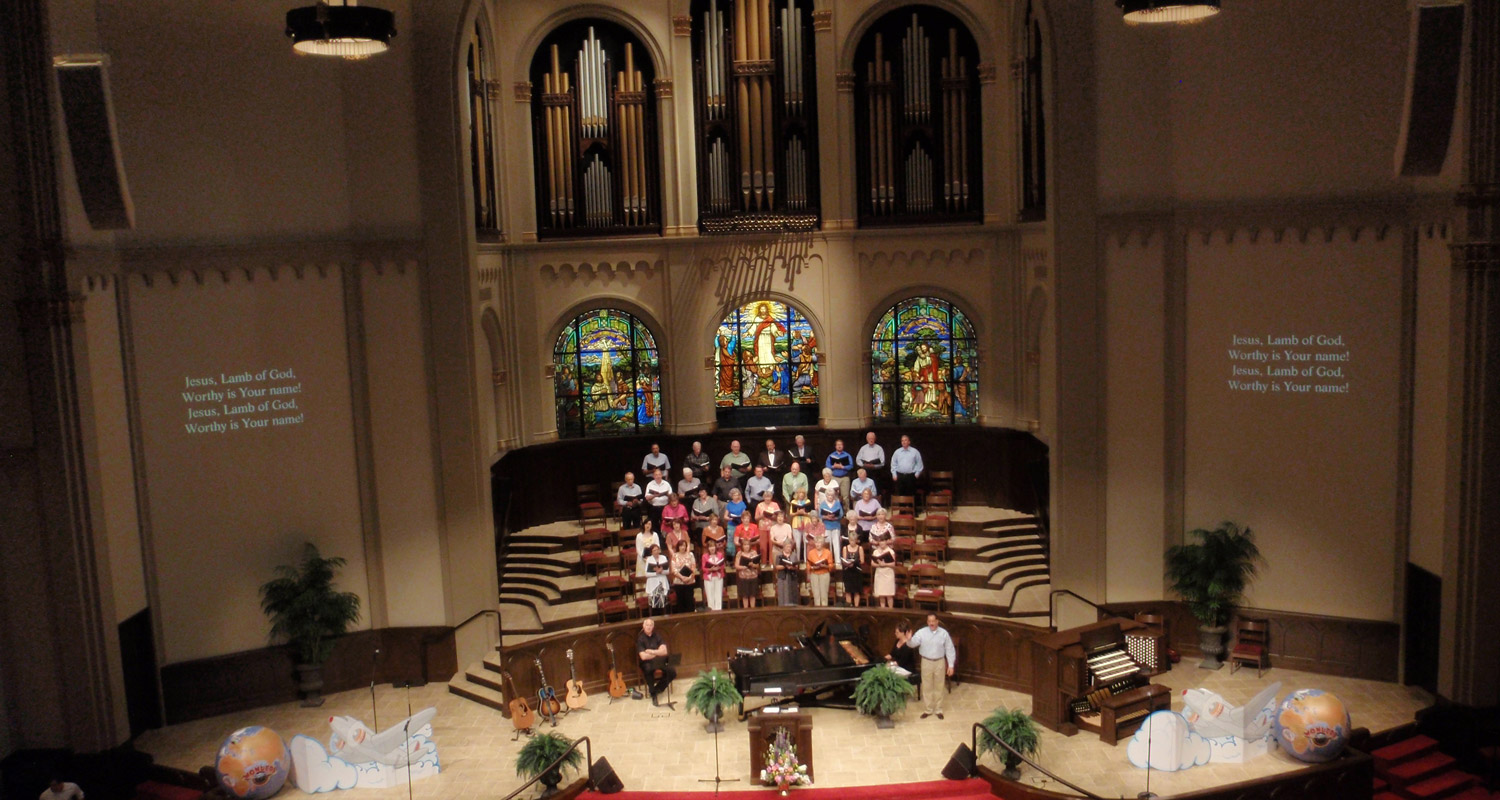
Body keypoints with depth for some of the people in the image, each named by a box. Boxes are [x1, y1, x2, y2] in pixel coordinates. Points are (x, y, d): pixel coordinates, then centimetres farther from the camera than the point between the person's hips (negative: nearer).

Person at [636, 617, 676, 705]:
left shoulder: (657, 636, 3)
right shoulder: (640, 638, -8)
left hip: (660, 661, 4)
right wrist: (657, 653, -8)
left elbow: (664, 651, -7)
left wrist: (650, 651, -15)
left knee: (673, 673, -20)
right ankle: (653, 693, -18)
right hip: (647, 662, -4)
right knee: (648, 669, -39)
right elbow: (643, 657, -16)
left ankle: (657, 689, 3)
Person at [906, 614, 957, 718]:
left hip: (940, 662, 0)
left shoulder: (944, 633, -7)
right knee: (927, 687, 9)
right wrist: (909, 640, -40)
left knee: (939, 687, 12)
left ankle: (938, 710, 26)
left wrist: (951, 665, -5)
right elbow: (913, 644, -16)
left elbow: (950, 650, -3)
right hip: (926, 662, 0)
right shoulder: (921, 632, -9)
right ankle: (927, 710, 22)